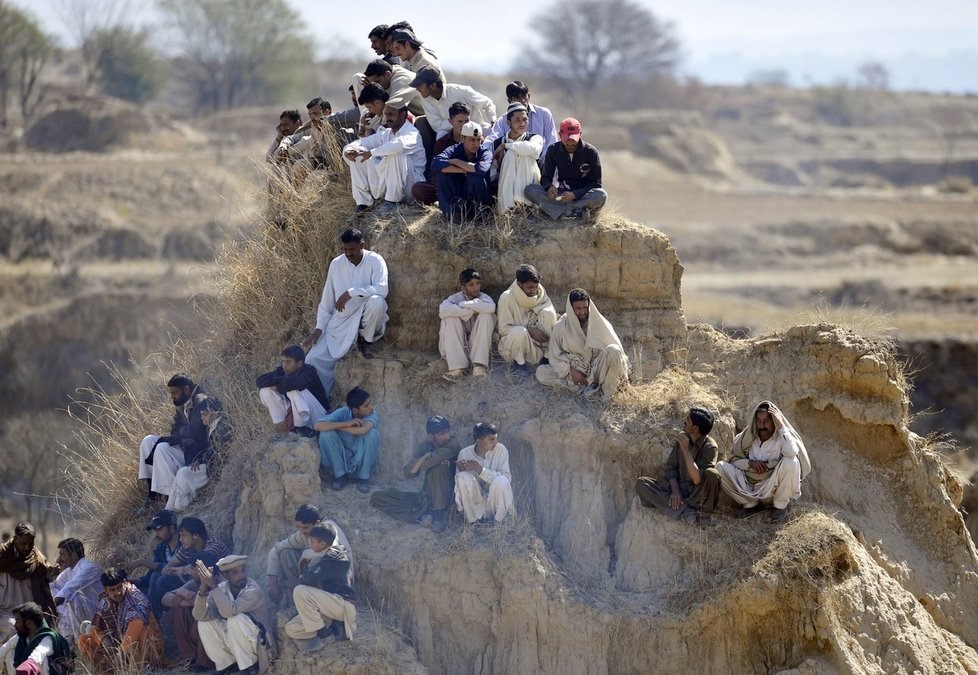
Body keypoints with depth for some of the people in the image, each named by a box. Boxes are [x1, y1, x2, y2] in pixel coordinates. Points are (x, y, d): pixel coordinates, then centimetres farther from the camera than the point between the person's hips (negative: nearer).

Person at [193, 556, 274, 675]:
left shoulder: (253, 589, -23)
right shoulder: (222, 589, -7)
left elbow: (229, 611, -38)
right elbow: (200, 615, -17)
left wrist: (214, 586, -36)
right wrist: (203, 588, -31)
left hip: (261, 644, -6)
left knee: (237, 619, -32)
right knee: (204, 623, -12)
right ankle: (227, 665, -1)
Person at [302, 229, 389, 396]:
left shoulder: (375, 261, -10)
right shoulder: (336, 264, 1)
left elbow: (382, 289, -26)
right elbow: (327, 300, 7)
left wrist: (351, 293, -29)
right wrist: (319, 328, 0)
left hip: (365, 319, -3)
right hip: (341, 321, 3)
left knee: (376, 301, -37)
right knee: (315, 359, -16)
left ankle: (365, 341, -10)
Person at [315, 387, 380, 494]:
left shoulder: (372, 414, -20)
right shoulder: (343, 413, -19)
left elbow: (363, 430, -43)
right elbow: (318, 426, -32)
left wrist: (337, 426, -30)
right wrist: (346, 424, -35)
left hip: (362, 460, 0)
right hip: (342, 458, 0)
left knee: (372, 433, -28)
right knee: (326, 433, -25)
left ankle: (363, 477, -11)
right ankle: (340, 475, -9)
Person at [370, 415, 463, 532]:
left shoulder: (453, 445, -16)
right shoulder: (425, 446, 0)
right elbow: (408, 473, -10)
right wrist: (425, 457, -22)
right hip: (425, 498, 5)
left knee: (439, 463, -31)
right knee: (376, 498, -4)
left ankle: (439, 513, -24)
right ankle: (422, 516, -18)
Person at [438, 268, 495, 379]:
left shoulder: (483, 297, -4)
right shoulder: (456, 298, -6)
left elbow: (491, 307, -31)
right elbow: (443, 310, -30)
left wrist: (464, 304, -23)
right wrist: (471, 311, -26)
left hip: (478, 344, 0)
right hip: (457, 345, 0)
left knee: (486, 315, -21)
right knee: (449, 318, -23)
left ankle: (479, 365, -26)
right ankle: (457, 367, -30)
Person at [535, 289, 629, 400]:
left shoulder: (599, 323, -8)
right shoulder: (561, 327, -6)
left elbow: (616, 348, -4)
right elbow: (555, 354, -3)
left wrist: (622, 377, -10)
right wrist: (570, 371, -18)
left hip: (595, 369, -1)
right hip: (573, 370, 1)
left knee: (613, 350, -31)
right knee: (541, 372, -21)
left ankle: (608, 389, -19)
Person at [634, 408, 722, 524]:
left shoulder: (710, 447, -16)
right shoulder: (682, 437, 0)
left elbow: (697, 479, -25)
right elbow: (671, 467, 6)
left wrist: (686, 451, -30)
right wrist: (675, 490, -11)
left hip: (699, 496, -6)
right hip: (681, 489, 6)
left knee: (712, 474, -37)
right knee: (641, 484, -15)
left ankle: (703, 513, -16)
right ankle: (684, 510, -24)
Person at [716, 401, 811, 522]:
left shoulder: (782, 436, -10)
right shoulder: (749, 436, 0)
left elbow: (791, 452, -33)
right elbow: (734, 459, 4)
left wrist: (781, 426, -26)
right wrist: (750, 463, -16)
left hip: (775, 488, -3)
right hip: (750, 488, 3)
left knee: (790, 462, -31)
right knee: (721, 467, -15)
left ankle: (781, 505, -10)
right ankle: (750, 503, -3)